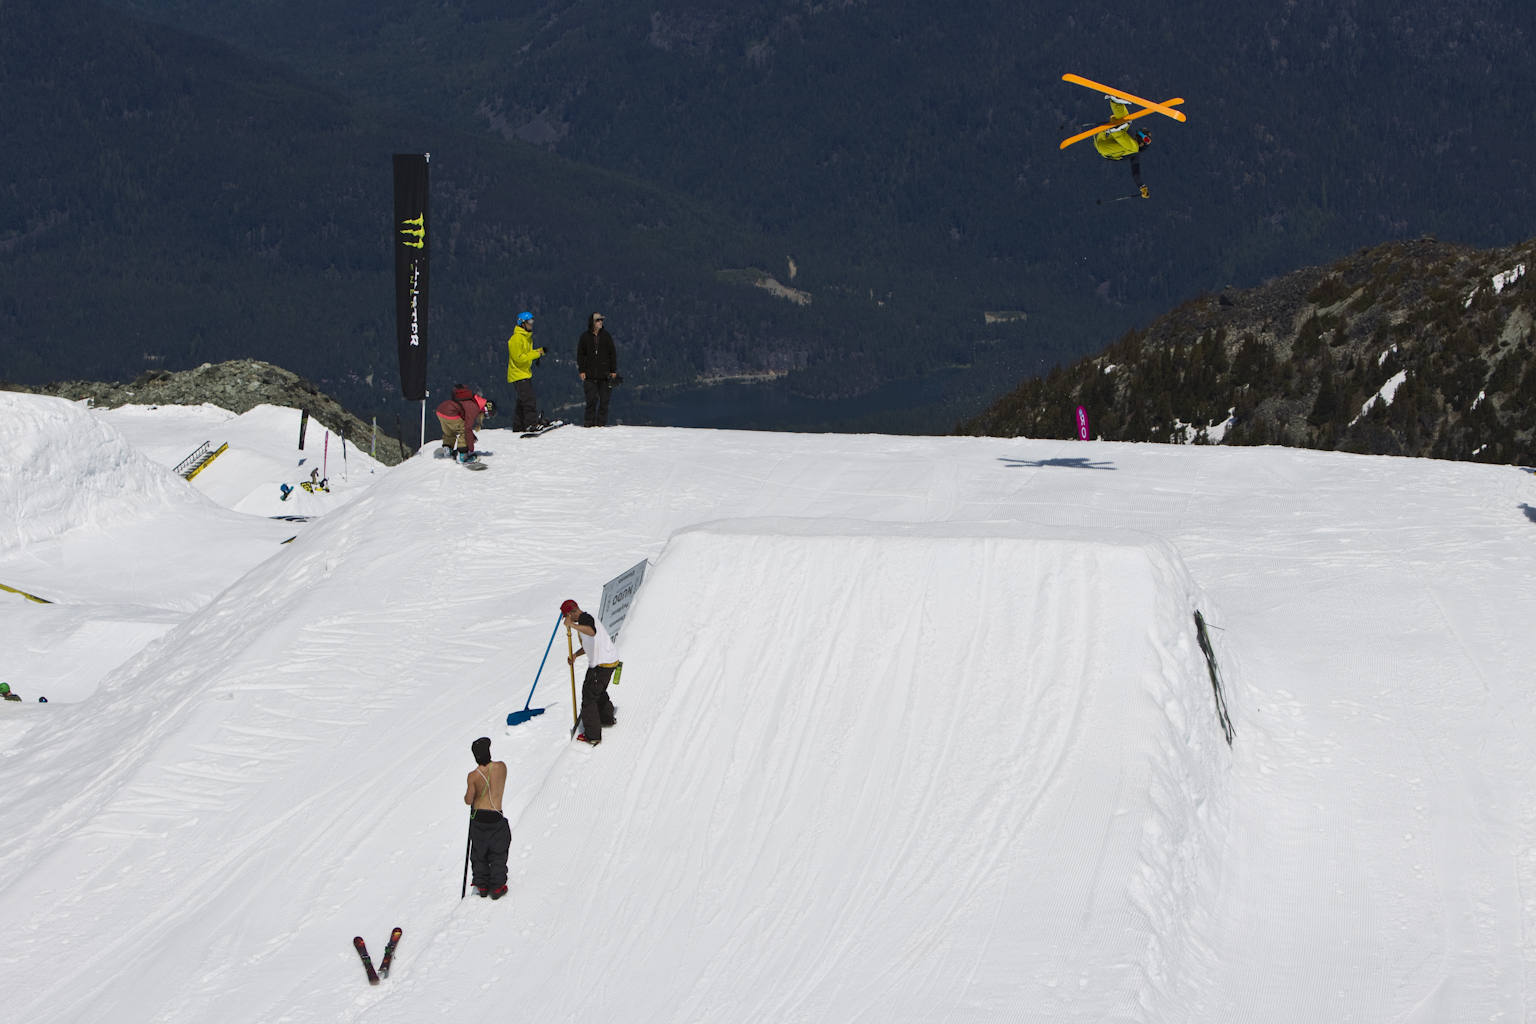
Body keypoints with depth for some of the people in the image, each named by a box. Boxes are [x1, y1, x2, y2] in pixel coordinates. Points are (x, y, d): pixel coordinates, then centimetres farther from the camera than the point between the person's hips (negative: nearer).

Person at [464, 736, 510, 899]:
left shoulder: (473, 776, -17)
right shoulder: (501, 767, -11)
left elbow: (468, 800, -9)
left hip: (478, 818, 0)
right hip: (496, 817, 0)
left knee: (479, 853, 17)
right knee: (497, 853, 14)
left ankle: (482, 886, 23)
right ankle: (497, 887, 14)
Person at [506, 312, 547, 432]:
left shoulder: (527, 337, 14)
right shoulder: (516, 338, -18)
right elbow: (518, 357, -22)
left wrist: (540, 351, 3)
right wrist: (536, 354, -21)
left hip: (526, 373, 10)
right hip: (518, 374, -10)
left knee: (523, 400, 12)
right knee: (529, 400, -15)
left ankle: (518, 425, 17)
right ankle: (531, 424, -16)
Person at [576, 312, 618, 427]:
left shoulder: (606, 336, 7)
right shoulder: (585, 337, 5)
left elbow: (612, 354, 9)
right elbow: (580, 354, 9)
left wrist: (613, 370, 4)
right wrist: (581, 370, 0)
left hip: (604, 374, 1)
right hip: (590, 375, -1)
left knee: (604, 399, -1)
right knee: (591, 398, -2)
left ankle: (601, 421, 6)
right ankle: (589, 420, 7)